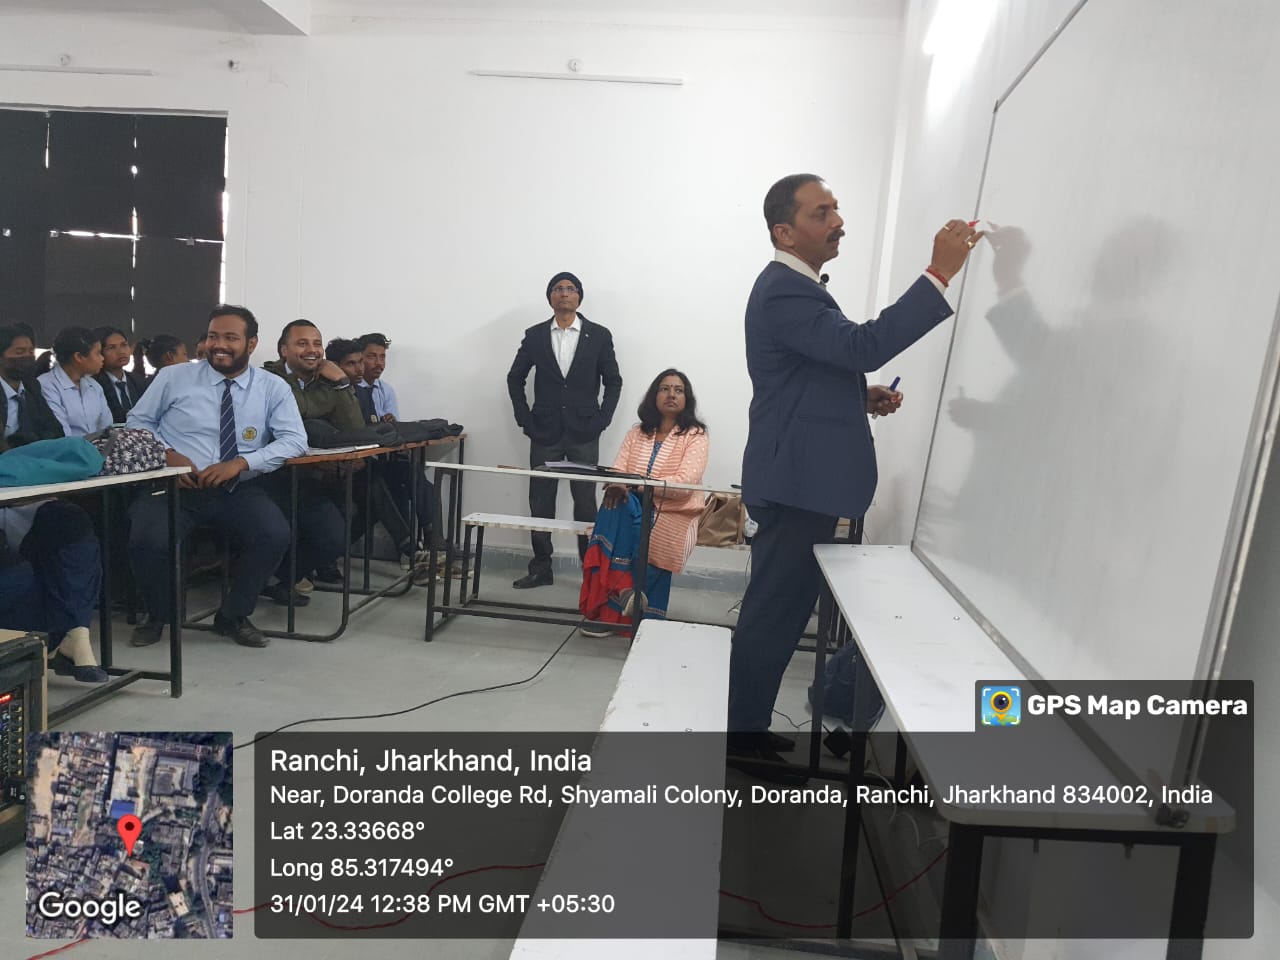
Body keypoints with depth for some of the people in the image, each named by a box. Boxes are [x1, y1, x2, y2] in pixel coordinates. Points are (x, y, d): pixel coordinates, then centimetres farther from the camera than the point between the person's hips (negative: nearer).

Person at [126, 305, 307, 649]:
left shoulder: (273, 388, 4)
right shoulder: (174, 377, 5)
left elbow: (295, 440, -5)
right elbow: (138, 421, 11)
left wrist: (242, 462, -19)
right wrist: (166, 454, -10)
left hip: (239, 489, 0)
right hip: (174, 485, 0)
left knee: (276, 536, -27)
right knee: (148, 541, -28)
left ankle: (234, 615, 3)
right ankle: (159, 614, 9)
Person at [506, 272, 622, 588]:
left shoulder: (599, 335, 2)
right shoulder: (535, 335, 6)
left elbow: (613, 381, 5)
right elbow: (515, 378, 12)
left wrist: (601, 421, -4)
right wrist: (525, 419, 3)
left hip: (584, 435, -2)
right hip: (545, 433, 2)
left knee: (586, 503, 1)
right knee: (540, 502, 5)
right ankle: (541, 569, 16)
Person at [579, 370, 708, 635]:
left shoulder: (695, 435, 0)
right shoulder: (637, 433, 15)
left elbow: (686, 482, -16)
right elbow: (617, 471, 5)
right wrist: (616, 485, -22)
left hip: (674, 516, -4)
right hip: (636, 509, 4)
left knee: (621, 520, -31)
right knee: (613, 507, -31)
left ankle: (610, 610, -21)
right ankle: (623, 589, -28)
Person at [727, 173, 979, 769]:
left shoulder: (797, 287, 18)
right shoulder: (783, 291, -16)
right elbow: (863, 346, -27)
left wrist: (863, 397, 7)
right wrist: (939, 273, -24)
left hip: (802, 480, 11)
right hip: (795, 482, -11)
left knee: (777, 611, 18)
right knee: (774, 613, 0)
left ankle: (746, 727, 32)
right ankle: (741, 733, 16)